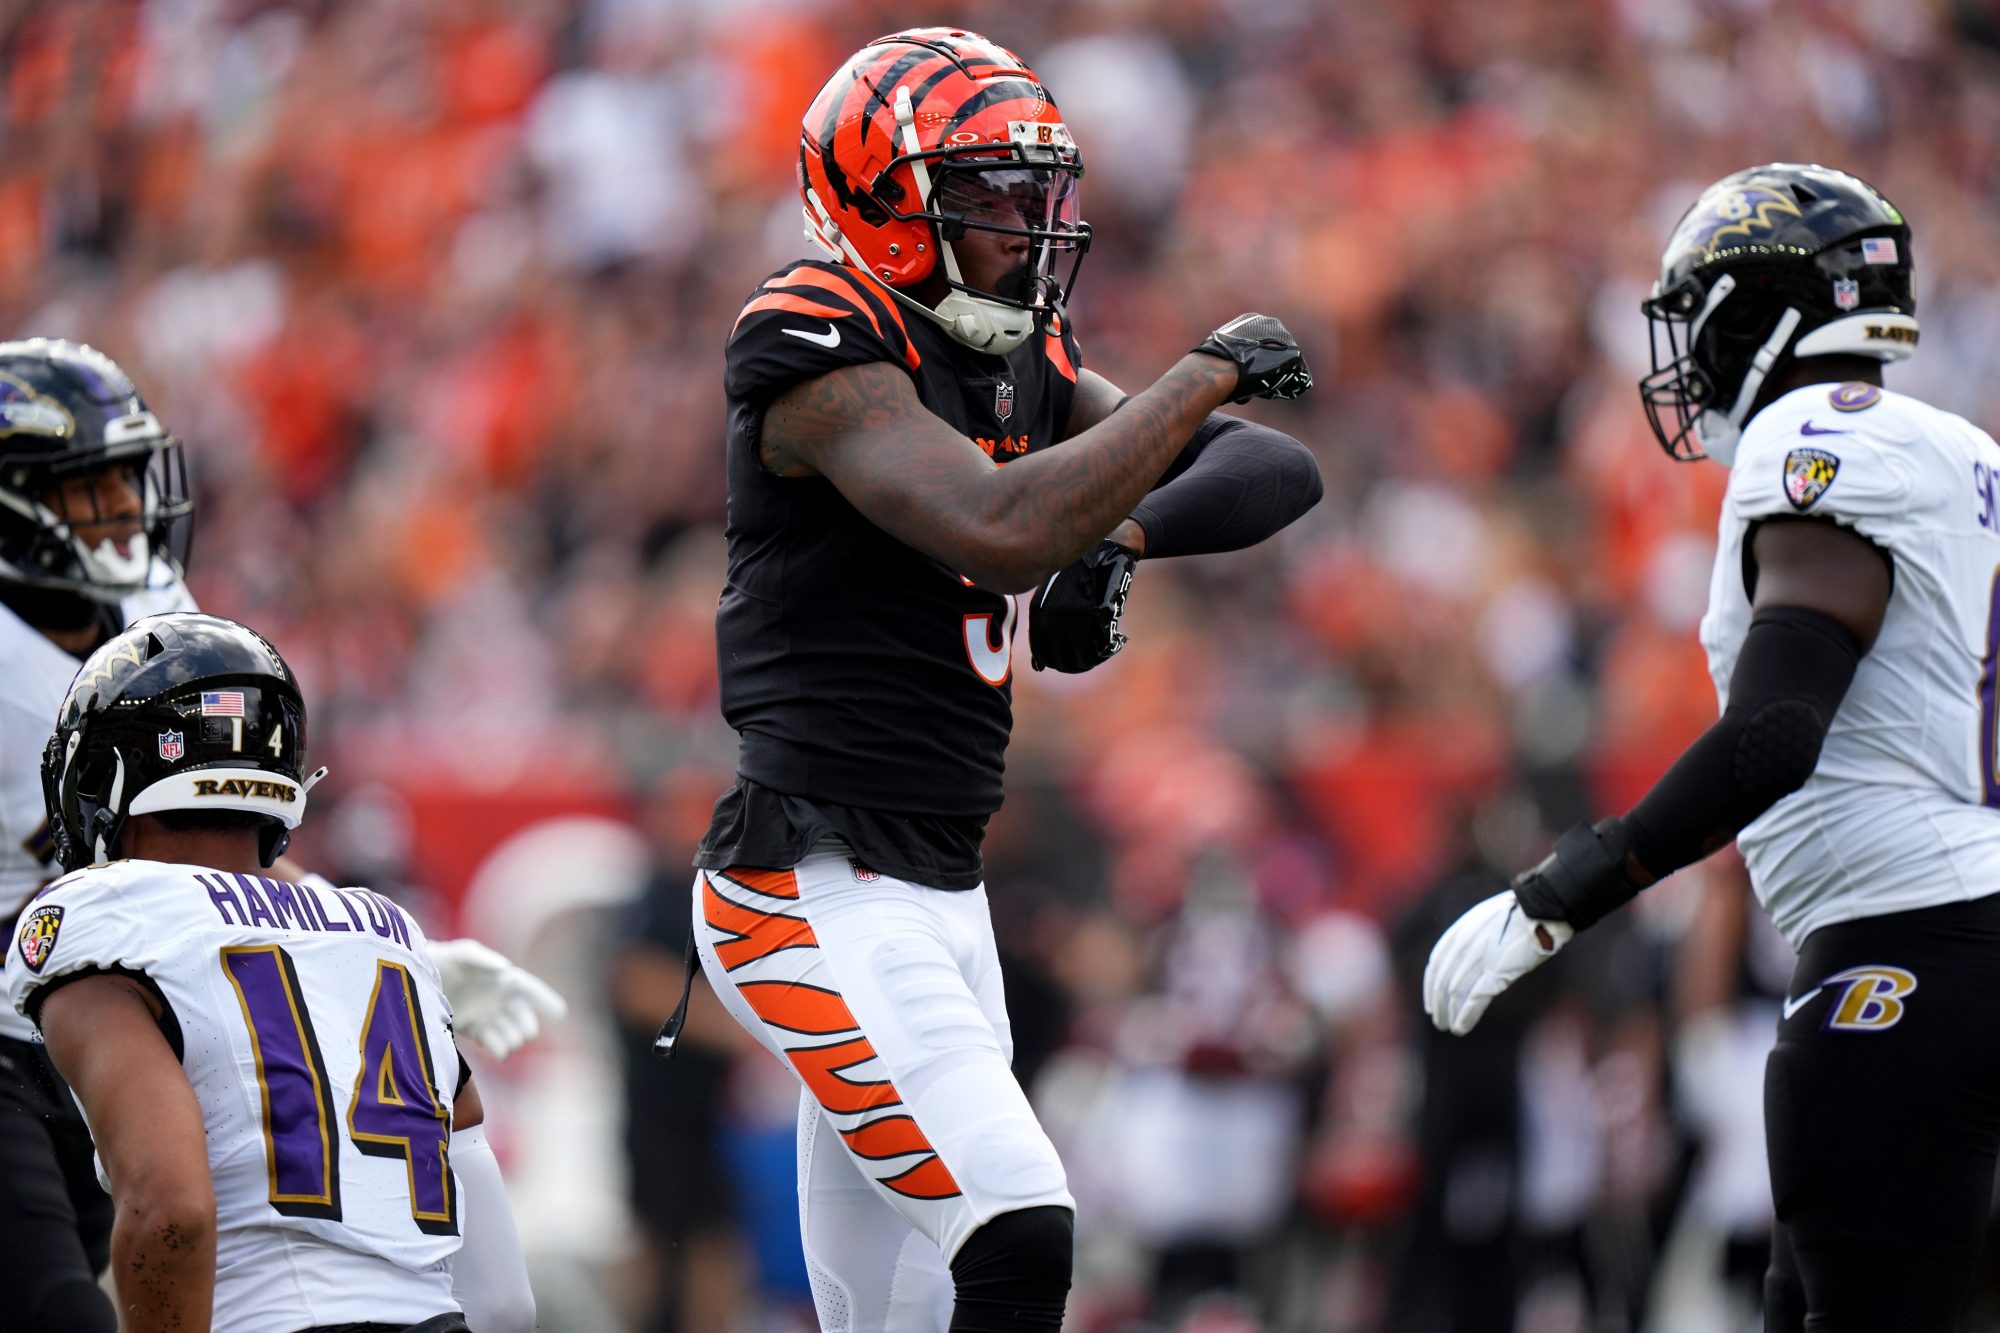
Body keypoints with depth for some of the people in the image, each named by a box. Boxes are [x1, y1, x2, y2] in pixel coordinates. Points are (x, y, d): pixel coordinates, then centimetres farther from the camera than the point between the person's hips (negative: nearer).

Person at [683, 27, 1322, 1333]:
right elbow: (1006, 531, -30)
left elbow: (1278, 473, 11)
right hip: (816, 893, -9)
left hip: (939, 895, 9)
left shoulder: (1023, 367, 13)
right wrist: (1208, 371, -20)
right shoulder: (826, 358, -14)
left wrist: (1120, 537, -10)